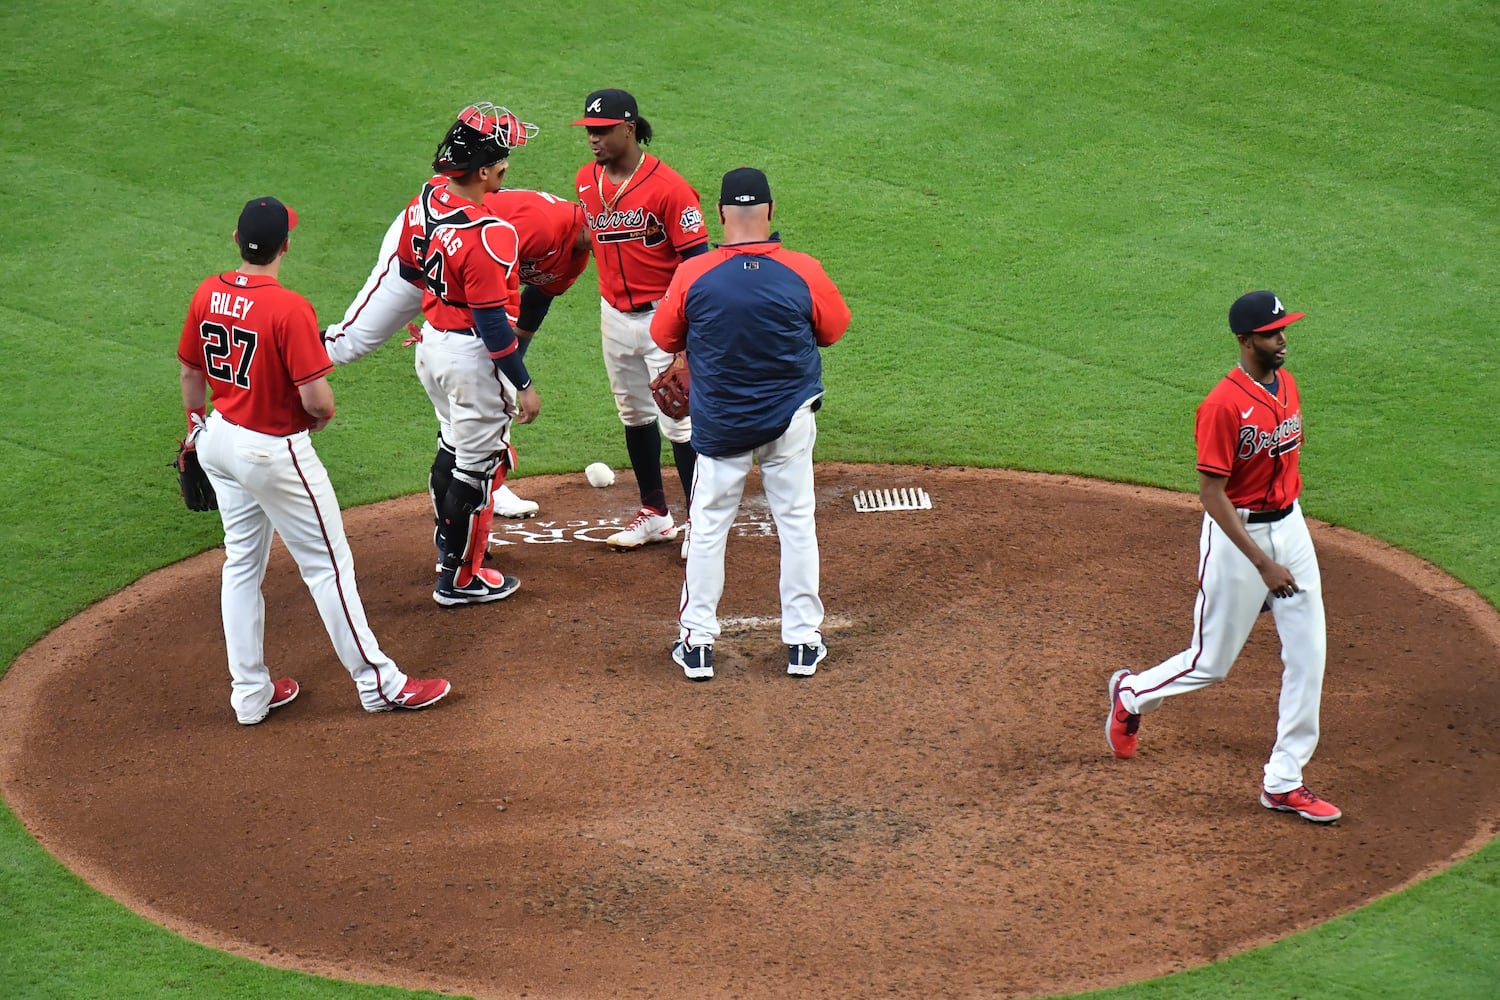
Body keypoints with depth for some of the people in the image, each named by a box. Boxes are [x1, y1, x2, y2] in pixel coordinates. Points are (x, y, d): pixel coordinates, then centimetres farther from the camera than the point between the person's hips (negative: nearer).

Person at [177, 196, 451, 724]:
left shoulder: (207, 295, -3)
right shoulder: (290, 309, -25)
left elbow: (191, 371, 10)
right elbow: (316, 397, -26)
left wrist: (197, 423, 27)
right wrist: (324, 411, -2)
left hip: (219, 440, 7)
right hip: (273, 452, -7)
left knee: (242, 564, 18)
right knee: (328, 563, 4)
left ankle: (250, 693, 24)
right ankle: (377, 682, 13)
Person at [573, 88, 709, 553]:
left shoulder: (666, 186, -19)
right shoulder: (587, 180, 2)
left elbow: (698, 257, -18)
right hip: (614, 316, 7)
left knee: (679, 421, -5)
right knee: (634, 415, 17)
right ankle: (655, 514, 30)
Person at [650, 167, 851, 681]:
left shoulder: (693, 275, -16)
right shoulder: (803, 273, -16)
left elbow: (665, 338, -1)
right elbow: (834, 329, 1)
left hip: (719, 423, 0)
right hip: (790, 419, 0)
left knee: (708, 527, 12)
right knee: (797, 523, 13)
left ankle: (696, 643, 14)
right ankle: (802, 642, 17)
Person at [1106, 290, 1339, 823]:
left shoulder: (1287, 384, 4)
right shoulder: (1223, 405, -22)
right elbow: (1211, 494, -22)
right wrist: (1263, 563, -25)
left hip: (1290, 525, 7)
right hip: (1238, 534, -7)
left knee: (1308, 654, 2)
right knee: (1211, 662, 5)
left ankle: (1284, 783, 10)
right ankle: (1132, 694, 36)